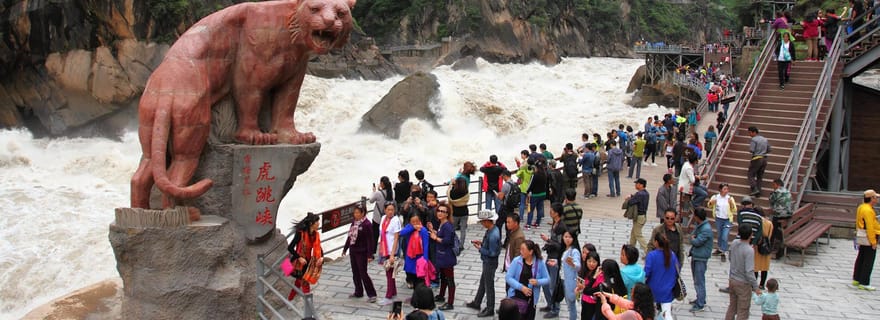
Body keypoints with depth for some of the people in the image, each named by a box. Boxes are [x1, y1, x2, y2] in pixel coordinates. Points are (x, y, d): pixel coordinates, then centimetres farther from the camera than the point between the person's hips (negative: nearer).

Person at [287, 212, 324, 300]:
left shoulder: (316, 235, -3)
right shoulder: (301, 233, -22)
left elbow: (319, 248, 8)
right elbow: (290, 248, -19)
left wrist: (321, 257, -11)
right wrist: (299, 258, -22)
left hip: (308, 262, 6)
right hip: (299, 263, -6)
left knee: (298, 282, 18)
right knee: (305, 283, -6)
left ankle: (289, 300, 37)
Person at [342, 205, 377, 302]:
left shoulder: (367, 224, -15)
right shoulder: (354, 222, 8)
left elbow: (370, 240, -16)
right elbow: (349, 236, 17)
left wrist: (370, 255, -18)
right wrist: (345, 248, 20)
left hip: (362, 252, -8)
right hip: (353, 251, 8)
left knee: (363, 273, -6)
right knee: (355, 273, 14)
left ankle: (372, 294, 1)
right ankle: (358, 292, 27)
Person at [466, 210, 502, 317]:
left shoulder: (493, 235, -31)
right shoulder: (492, 229, -2)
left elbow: (492, 253, -27)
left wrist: (480, 248, -18)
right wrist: (481, 242, 1)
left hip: (490, 263, -10)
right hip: (487, 261, 10)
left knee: (489, 286, 7)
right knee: (482, 283, 24)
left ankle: (490, 310, 23)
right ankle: (476, 303, 41)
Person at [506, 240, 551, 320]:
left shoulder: (540, 263, -5)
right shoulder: (516, 261, -6)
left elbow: (547, 279, 1)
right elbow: (508, 277, -7)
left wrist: (538, 282, -20)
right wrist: (521, 287, -19)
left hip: (530, 298, 1)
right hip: (515, 296, -1)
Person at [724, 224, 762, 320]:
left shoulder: (734, 244, -4)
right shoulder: (749, 251, -24)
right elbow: (749, 271, -24)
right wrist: (756, 287, -17)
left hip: (732, 280, 7)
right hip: (743, 283, -7)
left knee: (732, 306, 21)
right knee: (742, 312, 6)